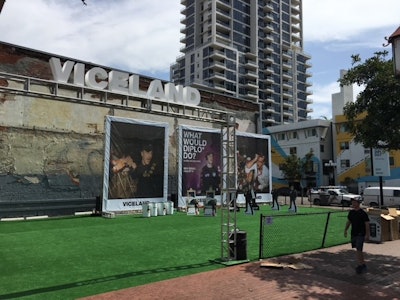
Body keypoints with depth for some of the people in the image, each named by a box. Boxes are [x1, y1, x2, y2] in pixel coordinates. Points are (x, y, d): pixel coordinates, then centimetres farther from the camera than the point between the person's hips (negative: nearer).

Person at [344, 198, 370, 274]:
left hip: (361, 234, -7)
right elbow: (349, 221, 18)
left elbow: (367, 224, -11)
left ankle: (360, 265, -6)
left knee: (358, 249, -12)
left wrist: (367, 235, -14)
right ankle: (363, 265, 25)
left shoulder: (363, 213, -10)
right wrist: (345, 230, 12)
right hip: (353, 234, 7)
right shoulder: (351, 212, 8)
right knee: (359, 250, 14)